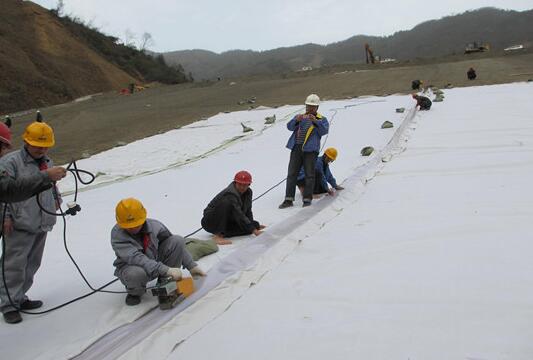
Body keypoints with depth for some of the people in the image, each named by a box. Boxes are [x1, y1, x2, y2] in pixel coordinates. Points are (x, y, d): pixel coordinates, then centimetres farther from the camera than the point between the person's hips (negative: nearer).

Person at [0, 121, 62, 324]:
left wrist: (57, 198, 14)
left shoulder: (47, 163, 13)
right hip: (20, 226, -7)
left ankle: (19, 298, 28)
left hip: (42, 224, 8)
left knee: (32, 264, 14)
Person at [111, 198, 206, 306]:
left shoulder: (155, 226, -14)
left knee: (177, 240, -17)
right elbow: (135, 258, -38)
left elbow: (177, 245, 0)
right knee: (136, 274, -42)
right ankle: (135, 292, -3)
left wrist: (191, 266, -5)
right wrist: (166, 270, -46)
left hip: (155, 262, 3)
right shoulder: (117, 234, -25)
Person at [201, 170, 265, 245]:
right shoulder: (230, 194, -28)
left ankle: (222, 232, -5)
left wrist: (253, 224, -3)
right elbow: (239, 215, -35)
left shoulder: (248, 193, -1)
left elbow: (248, 211, 9)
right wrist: (253, 230, -36)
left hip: (226, 222, 8)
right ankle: (218, 235, -35)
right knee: (226, 202, -36)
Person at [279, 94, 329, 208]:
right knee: (291, 174, -1)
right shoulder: (299, 117, 19)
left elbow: (324, 131, -9)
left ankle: (307, 199, 5)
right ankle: (289, 199, 0)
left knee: (309, 175, -2)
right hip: (296, 148, 3)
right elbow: (290, 127, 3)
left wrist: (315, 121, -25)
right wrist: (296, 120, -18)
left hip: (310, 149, -3)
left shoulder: (322, 119, 10)